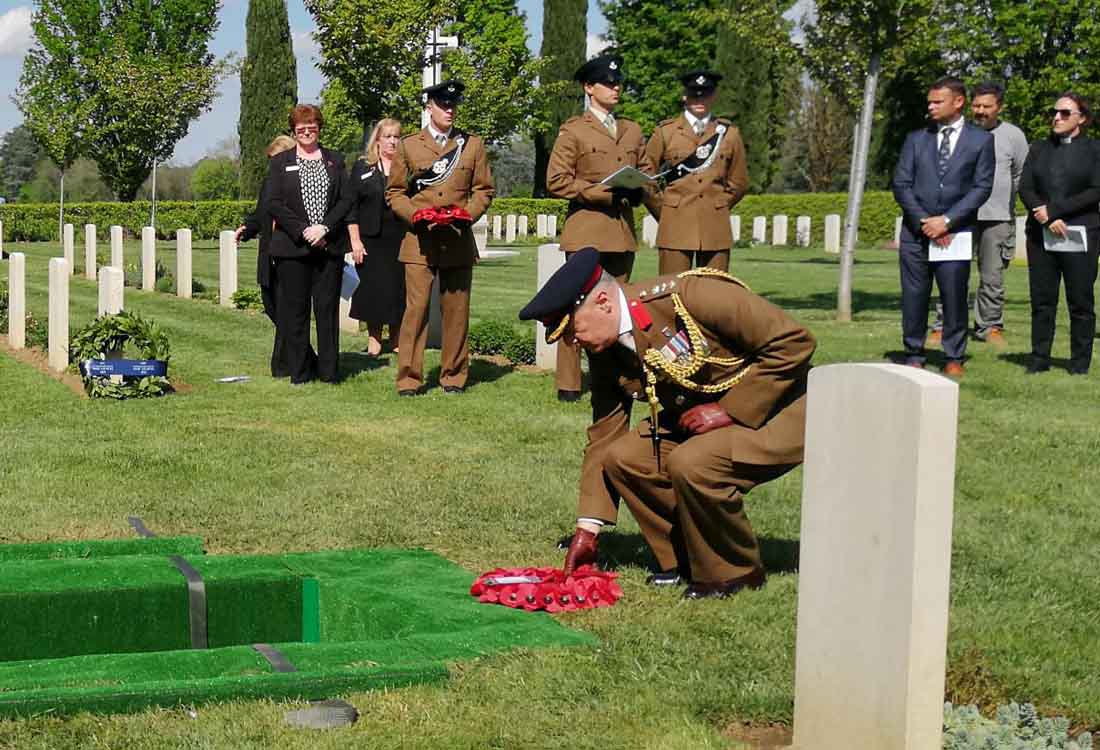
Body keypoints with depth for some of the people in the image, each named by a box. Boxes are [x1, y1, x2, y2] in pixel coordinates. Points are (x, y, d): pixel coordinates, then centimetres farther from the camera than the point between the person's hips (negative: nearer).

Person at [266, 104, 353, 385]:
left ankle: (329, 371, 6)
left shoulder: (335, 161, 13)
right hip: (292, 246, -1)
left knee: (328, 309, 1)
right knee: (295, 311, 0)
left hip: (329, 245, 1)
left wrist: (324, 228, -10)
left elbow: (346, 200, 5)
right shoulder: (280, 162, 8)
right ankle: (299, 372, 6)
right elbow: (274, 204, 0)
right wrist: (302, 231, -12)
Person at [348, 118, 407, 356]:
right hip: (371, 239, -1)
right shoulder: (362, 167, 6)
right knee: (372, 288, 0)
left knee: (398, 287, 2)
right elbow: (351, 205, 3)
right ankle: (374, 337, 11)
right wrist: (355, 240, -4)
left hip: (401, 239, 1)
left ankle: (396, 337, 16)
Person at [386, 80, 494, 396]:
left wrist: (467, 214, -7)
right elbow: (394, 192, 9)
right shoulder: (408, 145, 8)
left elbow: (484, 190, 12)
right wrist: (416, 215, -8)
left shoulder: (472, 144, 11)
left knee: (456, 311, 5)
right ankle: (409, 378, -1)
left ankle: (454, 376, 15)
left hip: (458, 242, 2)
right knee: (416, 308, -6)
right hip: (419, 241, -2)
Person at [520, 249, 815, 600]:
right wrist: (587, 529, 2)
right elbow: (603, 437, 5)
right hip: (704, 421, 8)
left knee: (691, 464, -31)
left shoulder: (690, 294, -28)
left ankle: (735, 573, -6)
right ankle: (686, 561, 10)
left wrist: (729, 409, -23)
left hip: (781, 412, -8)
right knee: (623, 457, -9)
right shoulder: (605, 353, -4)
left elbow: (794, 341, -26)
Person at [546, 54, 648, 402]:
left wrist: (635, 191, 1)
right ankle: (568, 384, -2)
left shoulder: (632, 131, 17)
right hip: (585, 231, -5)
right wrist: (604, 192, -15)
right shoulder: (573, 131, 0)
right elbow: (556, 181, -7)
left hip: (622, 230, 5)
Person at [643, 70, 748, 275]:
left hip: (715, 229, 2)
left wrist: (717, 207, 12)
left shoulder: (728, 133, 11)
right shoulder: (665, 132, 6)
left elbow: (739, 183, 18)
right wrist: (664, 212, 8)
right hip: (675, 227, -2)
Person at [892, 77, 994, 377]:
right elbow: (901, 184, 7)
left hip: (955, 233, -2)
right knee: (914, 297, 2)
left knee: (954, 297, -3)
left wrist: (947, 220, -10)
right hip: (915, 232, 2)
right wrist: (923, 221, -6)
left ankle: (954, 358, 8)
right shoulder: (916, 139, 13)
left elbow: (982, 187, -1)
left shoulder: (981, 140, 6)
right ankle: (914, 356, 11)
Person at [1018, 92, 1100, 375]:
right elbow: (1025, 188, 5)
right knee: (1042, 299, 3)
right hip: (1041, 234, 3)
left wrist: (1053, 210, -12)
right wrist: (1049, 220, -10)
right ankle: (1039, 359, 9)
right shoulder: (1039, 149, 14)